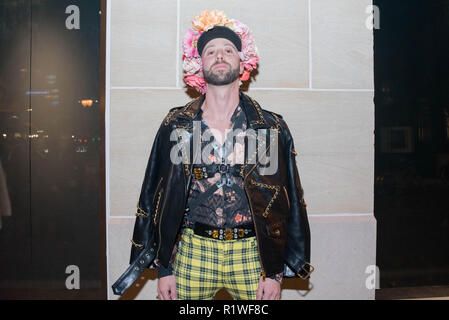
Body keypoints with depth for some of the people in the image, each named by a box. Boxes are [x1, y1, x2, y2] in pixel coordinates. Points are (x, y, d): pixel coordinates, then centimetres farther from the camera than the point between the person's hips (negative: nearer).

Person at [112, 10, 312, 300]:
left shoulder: (272, 127, -1)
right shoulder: (176, 126, 0)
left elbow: (287, 202, 1)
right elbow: (157, 197, 3)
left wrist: (275, 272, -2)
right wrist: (164, 268, 1)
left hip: (252, 254, 0)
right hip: (193, 253, 0)